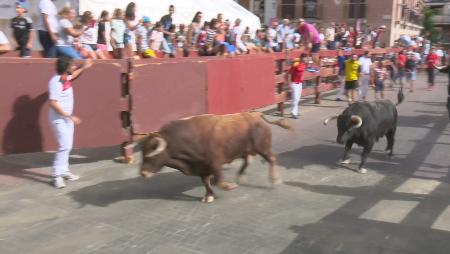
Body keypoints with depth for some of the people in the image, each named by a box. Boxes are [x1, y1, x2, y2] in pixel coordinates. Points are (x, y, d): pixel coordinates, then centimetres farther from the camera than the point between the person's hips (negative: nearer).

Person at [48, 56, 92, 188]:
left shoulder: (65, 77, 4)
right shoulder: (56, 82, -23)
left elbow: (72, 76, 31)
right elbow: (53, 103, -28)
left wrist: (83, 67, 26)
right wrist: (70, 116, -27)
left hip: (67, 118, 10)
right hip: (59, 119, -10)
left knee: (67, 146, 15)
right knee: (64, 146, -14)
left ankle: (64, 171, 26)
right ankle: (57, 175, -8)